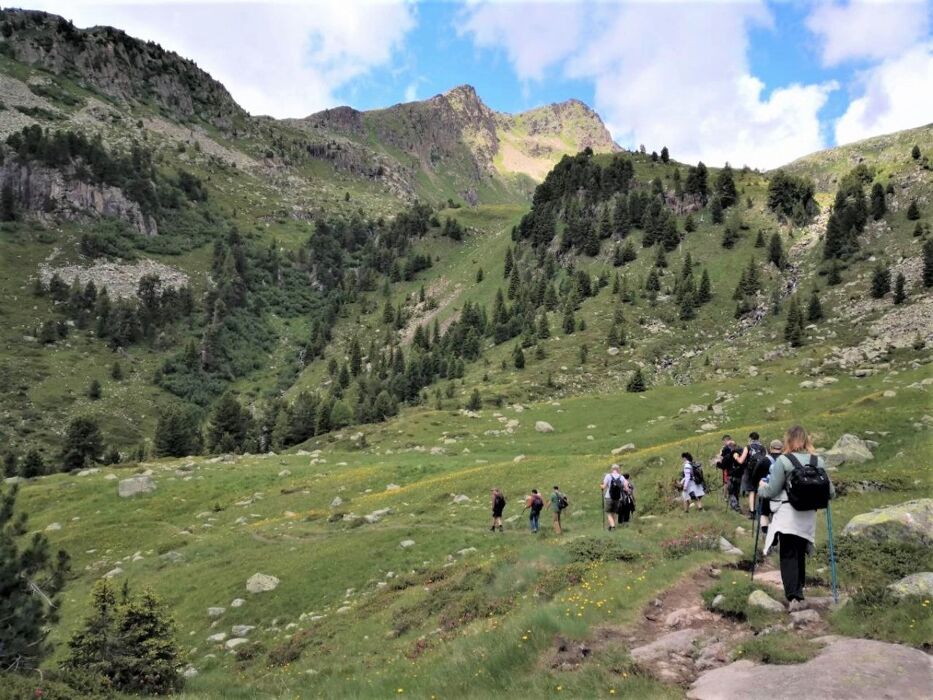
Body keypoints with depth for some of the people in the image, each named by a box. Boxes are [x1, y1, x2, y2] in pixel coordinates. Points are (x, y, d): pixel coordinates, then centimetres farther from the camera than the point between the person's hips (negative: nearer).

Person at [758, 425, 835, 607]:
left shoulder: (783, 460, -11)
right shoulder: (818, 461, 2)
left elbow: (772, 491, -9)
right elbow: (830, 491, 7)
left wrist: (761, 488, 12)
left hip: (787, 515, -4)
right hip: (808, 517, 4)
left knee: (788, 556, 1)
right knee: (800, 555, 18)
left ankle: (793, 597, -12)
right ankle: (798, 594, 28)